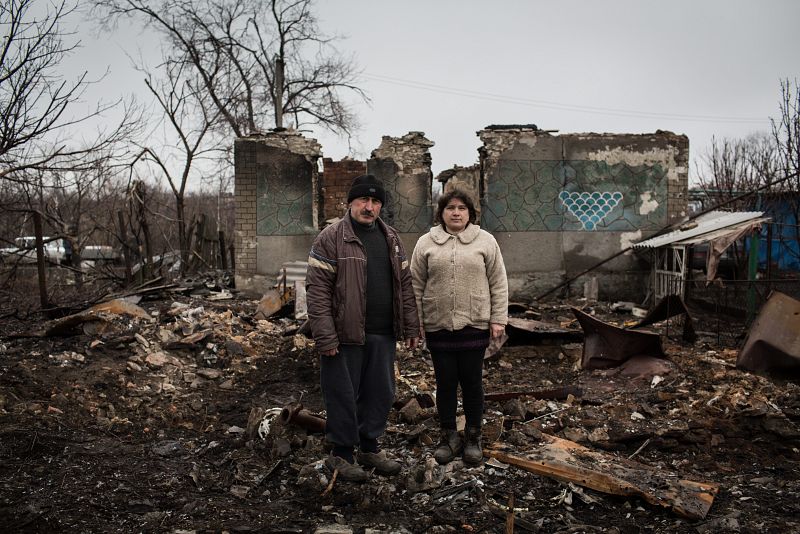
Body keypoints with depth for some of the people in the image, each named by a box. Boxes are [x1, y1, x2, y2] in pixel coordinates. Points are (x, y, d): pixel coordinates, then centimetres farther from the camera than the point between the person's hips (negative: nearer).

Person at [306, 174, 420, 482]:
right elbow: (317, 289, -12)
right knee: (344, 395, 4)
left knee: (381, 393, 15)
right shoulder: (331, 238, -8)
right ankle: (341, 453, 21)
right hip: (345, 335, -6)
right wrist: (325, 337, -17)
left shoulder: (391, 238, 12)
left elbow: (404, 284, 15)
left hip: (383, 335, 6)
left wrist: (411, 327, 10)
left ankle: (369, 447, 32)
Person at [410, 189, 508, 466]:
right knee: (445, 383, 9)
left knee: (472, 383, 8)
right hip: (438, 327, 1)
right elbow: (417, 286, 5)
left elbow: (498, 283, 3)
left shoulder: (485, 241, 3)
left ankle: (473, 437, 23)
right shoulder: (426, 243, 4)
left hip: (474, 325, -1)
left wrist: (498, 319, -2)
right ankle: (449, 436, 24)